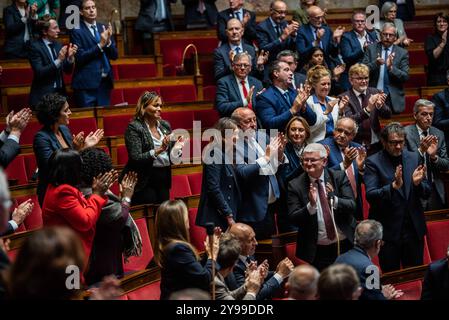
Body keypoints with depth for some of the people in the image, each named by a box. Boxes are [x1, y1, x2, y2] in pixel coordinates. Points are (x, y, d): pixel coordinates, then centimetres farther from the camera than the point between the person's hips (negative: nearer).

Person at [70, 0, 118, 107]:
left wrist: (108, 41, -9)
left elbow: (114, 56, 10)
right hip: (87, 83, -5)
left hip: (105, 82, 5)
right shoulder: (77, 31, -4)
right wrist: (100, 45, -17)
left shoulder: (103, 28, 11)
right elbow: (79, 57, -12)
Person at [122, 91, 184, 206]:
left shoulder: (165, 125, 10)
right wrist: (159, 150, -25)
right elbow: (136, 158, -17)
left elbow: (171, 156, 14)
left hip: (164, 178, 6)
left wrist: (177, 147, -7)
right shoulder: (134, 127, -8)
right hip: (145, 181, -6)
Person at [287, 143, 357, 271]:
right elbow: (293, 219, -11)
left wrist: (334, 199, -28)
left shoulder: (339, 177, -1)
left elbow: (352, 206, -9)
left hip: (345, 246, 1)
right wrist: (311, 205, -28)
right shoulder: (295, 185, -5)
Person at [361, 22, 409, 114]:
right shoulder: (371, 49, 5)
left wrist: (391, 68, -21)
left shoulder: (402, 53, 3)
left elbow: (405, 77, -4)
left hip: (393, 99, 0)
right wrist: (375, 64, -22)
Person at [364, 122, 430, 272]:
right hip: (388, 230, -4)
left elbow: (426, 193, 7)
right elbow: (370, 195, -16)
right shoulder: (373, 162, -7)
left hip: (414, 228, 4)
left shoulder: (414, 157, 6)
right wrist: (393, 186, -31)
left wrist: (417, 183, -15)